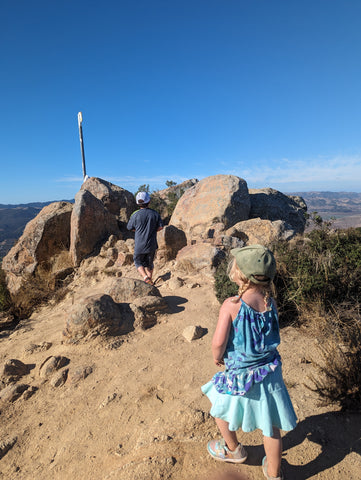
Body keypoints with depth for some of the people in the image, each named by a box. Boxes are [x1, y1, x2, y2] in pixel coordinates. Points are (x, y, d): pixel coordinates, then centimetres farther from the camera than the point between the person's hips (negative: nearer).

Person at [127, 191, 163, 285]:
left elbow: (129, 227, 2)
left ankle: (145, 277, -4)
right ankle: (150, 279, 27)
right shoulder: (155, 214, -5)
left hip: (140, 245, -2)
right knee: (150, 263, 20)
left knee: (138, 262, 15)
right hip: (152, 245, 3)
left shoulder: (135, 215, -11)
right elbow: (160, 227, 1)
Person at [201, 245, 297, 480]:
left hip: (240, 375, -4)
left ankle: (233, 449, 51)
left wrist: (217, 357, -4)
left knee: (221, 407, 27)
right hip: (270, 371, 4)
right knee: (271, 426, 23)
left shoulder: (231, 305, -28)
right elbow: (274, 335, 0)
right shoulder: (271, 302, -12)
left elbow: (219, 342, -25)